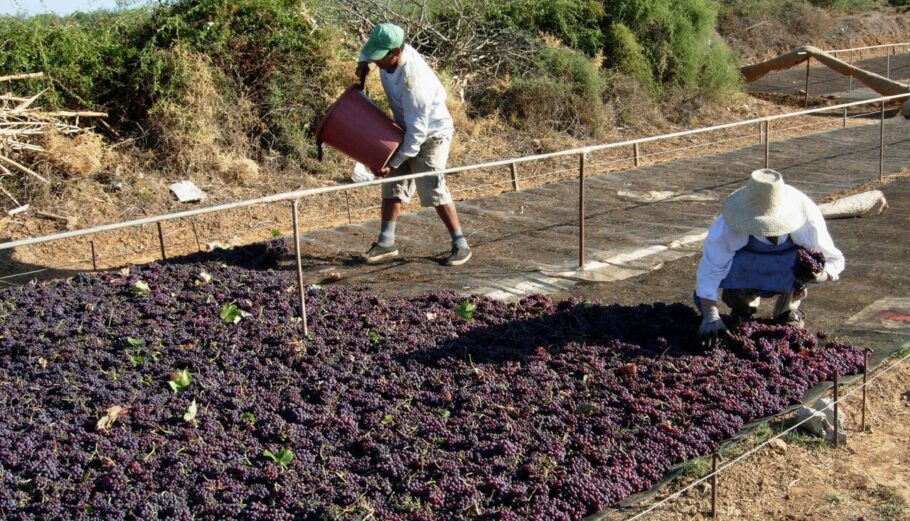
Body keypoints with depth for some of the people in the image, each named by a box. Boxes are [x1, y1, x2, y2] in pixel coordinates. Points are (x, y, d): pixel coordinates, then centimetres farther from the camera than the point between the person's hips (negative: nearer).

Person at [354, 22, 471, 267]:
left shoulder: (412, 80, -35)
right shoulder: (389, 50, -12)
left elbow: (417, 130, -31)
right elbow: (369, 49, 16)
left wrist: (394, 162, -27)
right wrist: (363, 63, -5)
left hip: (431, 134, -8)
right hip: (406, 130, 8)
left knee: (433, 190, -13)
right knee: (392, 186, 6)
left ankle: (460, 244, -1)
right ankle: (386, 242, 12)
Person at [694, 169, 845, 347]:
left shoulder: (807, 220, -33)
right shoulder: (728, 226, -36)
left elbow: (834, 259, -21)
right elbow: (709, 269, -34)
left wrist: (820, 275, -45)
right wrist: (711, 316, -44)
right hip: (746, 268, -1)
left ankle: (787, 309, -2)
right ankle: (744, 306, 9)